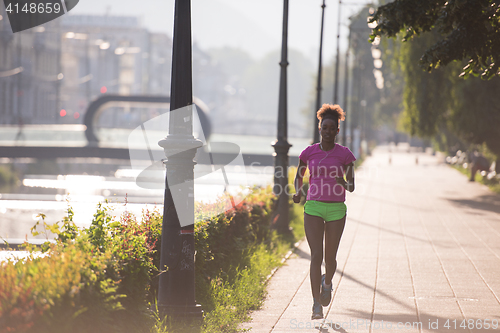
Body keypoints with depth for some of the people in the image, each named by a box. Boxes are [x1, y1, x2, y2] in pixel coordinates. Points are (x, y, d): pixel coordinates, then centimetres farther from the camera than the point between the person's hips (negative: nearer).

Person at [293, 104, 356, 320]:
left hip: (336, 210, 0)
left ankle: (327, 282, 43)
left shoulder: (344, 154, -1)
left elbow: (351, 187, 0)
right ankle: (317, 305, -10)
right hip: (313, 208, 0)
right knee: (316, 255, -11)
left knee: (330, 258, 7)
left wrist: (343, 182, -23)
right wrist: (297, 192, -5)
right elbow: (298, 177, 16)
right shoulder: (309, 152, 2)